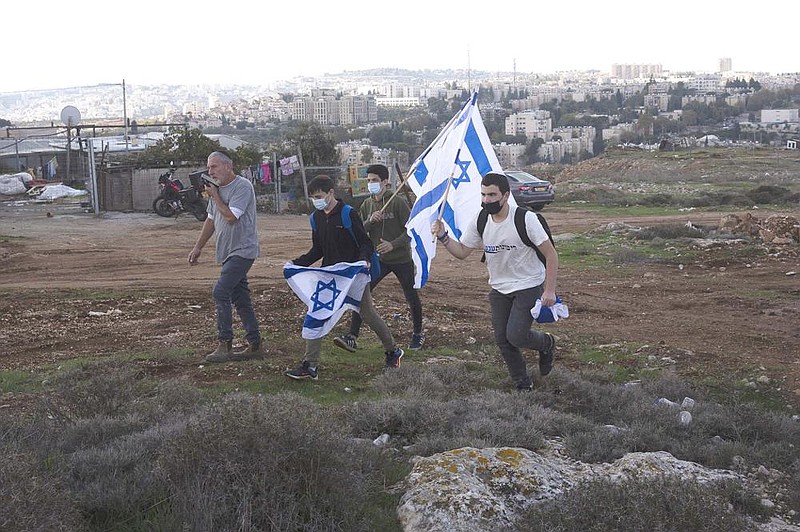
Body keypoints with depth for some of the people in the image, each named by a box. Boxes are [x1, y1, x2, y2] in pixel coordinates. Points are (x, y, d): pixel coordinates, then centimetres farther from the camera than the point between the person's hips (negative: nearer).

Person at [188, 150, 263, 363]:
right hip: (229, 252, 9)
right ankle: (254, 345, 15)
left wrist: (214, 196, -11)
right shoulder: (218, 188, 14)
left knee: (221, 292, -17)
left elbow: (231, 217, -22)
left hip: (242, 250, -9)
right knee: (240, 298, 9)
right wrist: (198, 247, 20)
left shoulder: (242, 187, -13)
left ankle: (225, 345, -12)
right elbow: (211, 220, 22)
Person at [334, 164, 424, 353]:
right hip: (378, 259, 4)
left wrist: (393, 244, -26)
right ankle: (352, 337, -12)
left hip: (401, 259, -4)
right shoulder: (367, 205, 6)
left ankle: (417, 334, 32)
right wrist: (370, 221, -15)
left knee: (412, 298, 9)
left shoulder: (398, 202, -11)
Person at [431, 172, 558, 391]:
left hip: (529, 286, -5)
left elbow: (551, 255, -15)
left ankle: (546, 344, 19)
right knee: (502, 340, 4)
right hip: (499, 289, 5)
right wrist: (443, 237, -15)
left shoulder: (525, 219, -21)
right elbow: (461, 251, 3)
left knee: (516, 336, -15)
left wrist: (549, 290, -17)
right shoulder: (480, 222, -6)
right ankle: (523, 384, 23)